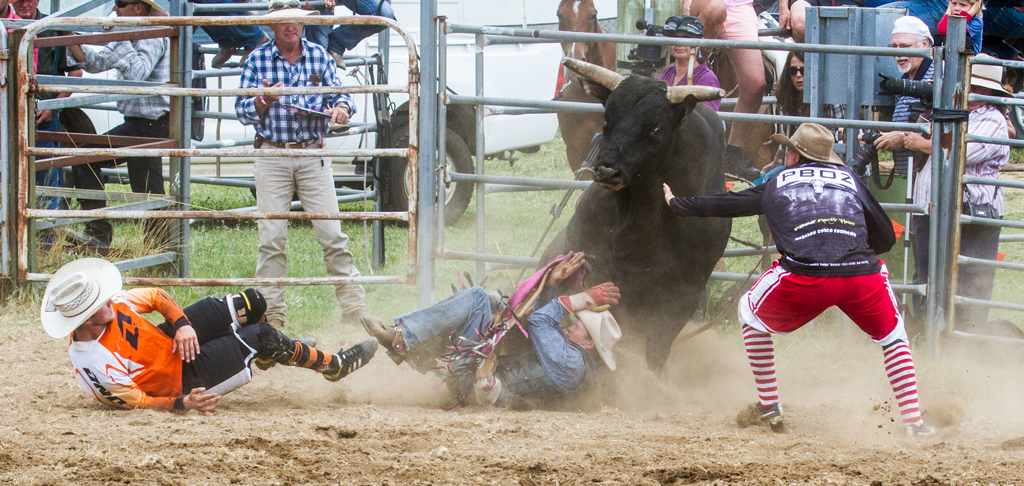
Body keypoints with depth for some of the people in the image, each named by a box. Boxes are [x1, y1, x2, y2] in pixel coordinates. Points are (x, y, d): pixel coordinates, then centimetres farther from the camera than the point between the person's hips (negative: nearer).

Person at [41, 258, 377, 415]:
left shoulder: (110, 306, -18)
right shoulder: (95, 365, -38)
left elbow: (156, 297, -4)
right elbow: (136, 401, -27)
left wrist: (182, 324, -19)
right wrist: (183, 404, -40)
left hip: (171, 340, 7)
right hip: (182, 379, -7)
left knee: (252, 304, 7)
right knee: (261, 336, -4)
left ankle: (267, 354, 44)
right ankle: (331, 365, 24)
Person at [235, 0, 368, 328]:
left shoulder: (319, 57, 7)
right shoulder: (257, 61, 3)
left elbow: (338, 94, 5)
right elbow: (242, 111, 0)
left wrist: (342, 108, -18)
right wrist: (263, 101, -21)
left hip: (313, 155, 1)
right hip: (272, 155, -1)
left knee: (332, 234, -3)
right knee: (272, 237, -3)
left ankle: (354, 307, 1)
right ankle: (272, 312, 3)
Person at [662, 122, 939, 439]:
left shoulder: (775, 185, 26)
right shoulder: (850, 180, 27)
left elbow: (724, 204, 36)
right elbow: (886, 238, 30)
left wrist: (677, 204, 52)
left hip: (805, 276, -1)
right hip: (863, 276, 1)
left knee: (751, 313, 26)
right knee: (892, 337, 26)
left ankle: (769, 407, 27)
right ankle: (914, 422, 15)